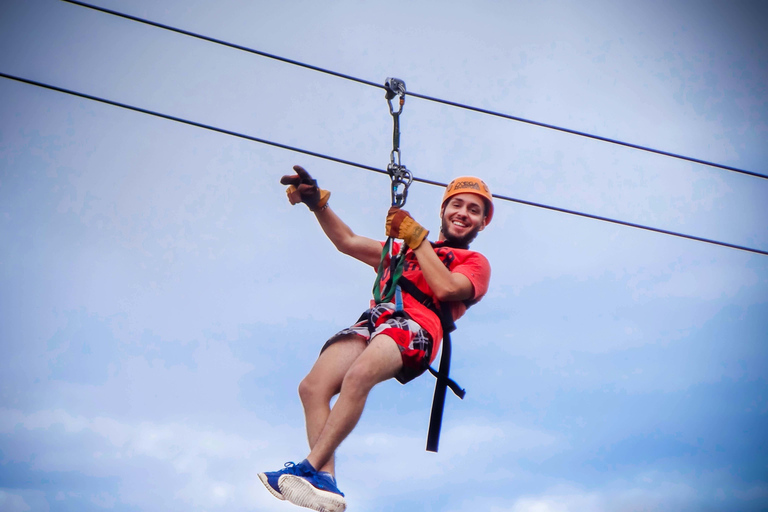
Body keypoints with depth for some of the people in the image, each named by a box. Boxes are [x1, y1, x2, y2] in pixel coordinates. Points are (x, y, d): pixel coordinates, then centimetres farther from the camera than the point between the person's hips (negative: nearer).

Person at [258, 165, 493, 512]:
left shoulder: (475, 263, 24)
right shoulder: (403, 250, 38)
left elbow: (445, 288, 1)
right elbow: (348, 242, 28)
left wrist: (416, 237, 7)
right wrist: (317, 202, 15)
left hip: (417, 327, -5)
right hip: (375, 319, 5)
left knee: (358, 375, -36)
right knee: (313, 387, -23)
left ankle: (310, 468, -36)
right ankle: (325, 484, -29)